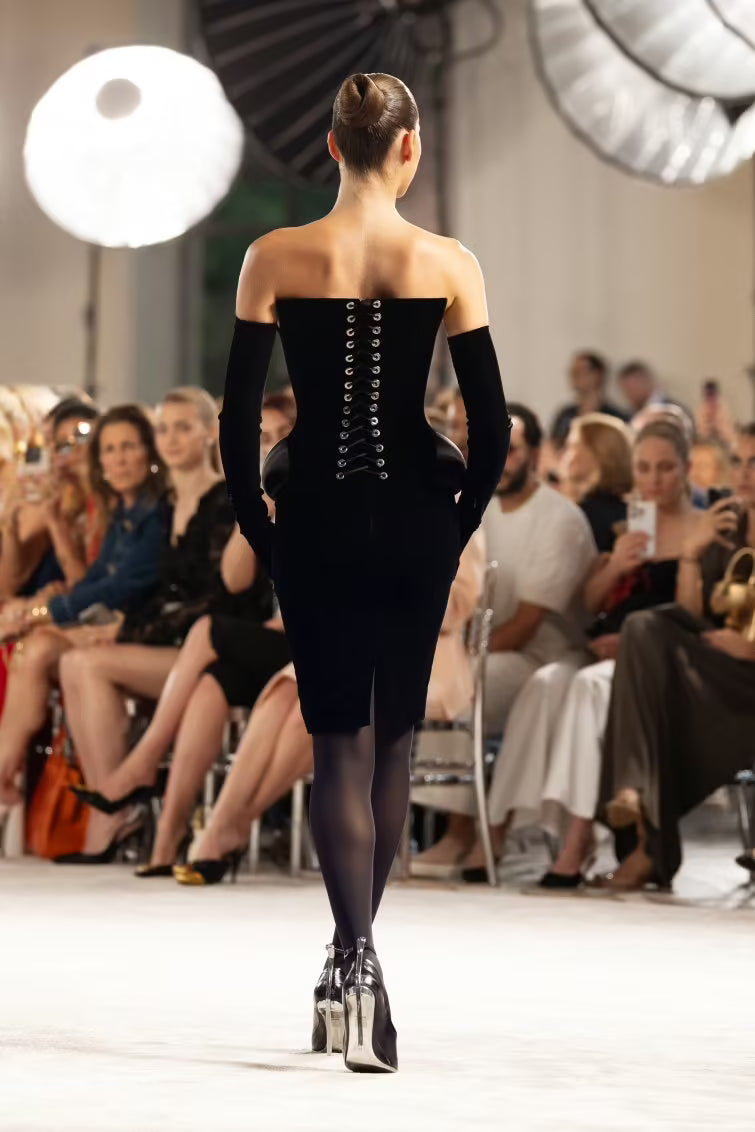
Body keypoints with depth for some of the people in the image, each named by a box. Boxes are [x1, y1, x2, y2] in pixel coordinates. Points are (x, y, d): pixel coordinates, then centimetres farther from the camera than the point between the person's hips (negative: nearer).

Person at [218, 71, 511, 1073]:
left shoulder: (276, 260, -4)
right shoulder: (450, 266, -4)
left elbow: (237, 420, -3)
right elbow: (493, 429, -2)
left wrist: (261, 532, 8)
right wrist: (458, 531, 11)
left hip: (315, 516, 0)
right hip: (414, 519, 1)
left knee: (340, 740, 2)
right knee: (393, 738, 14)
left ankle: (358, 955, -17)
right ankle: (354, 954, 24)